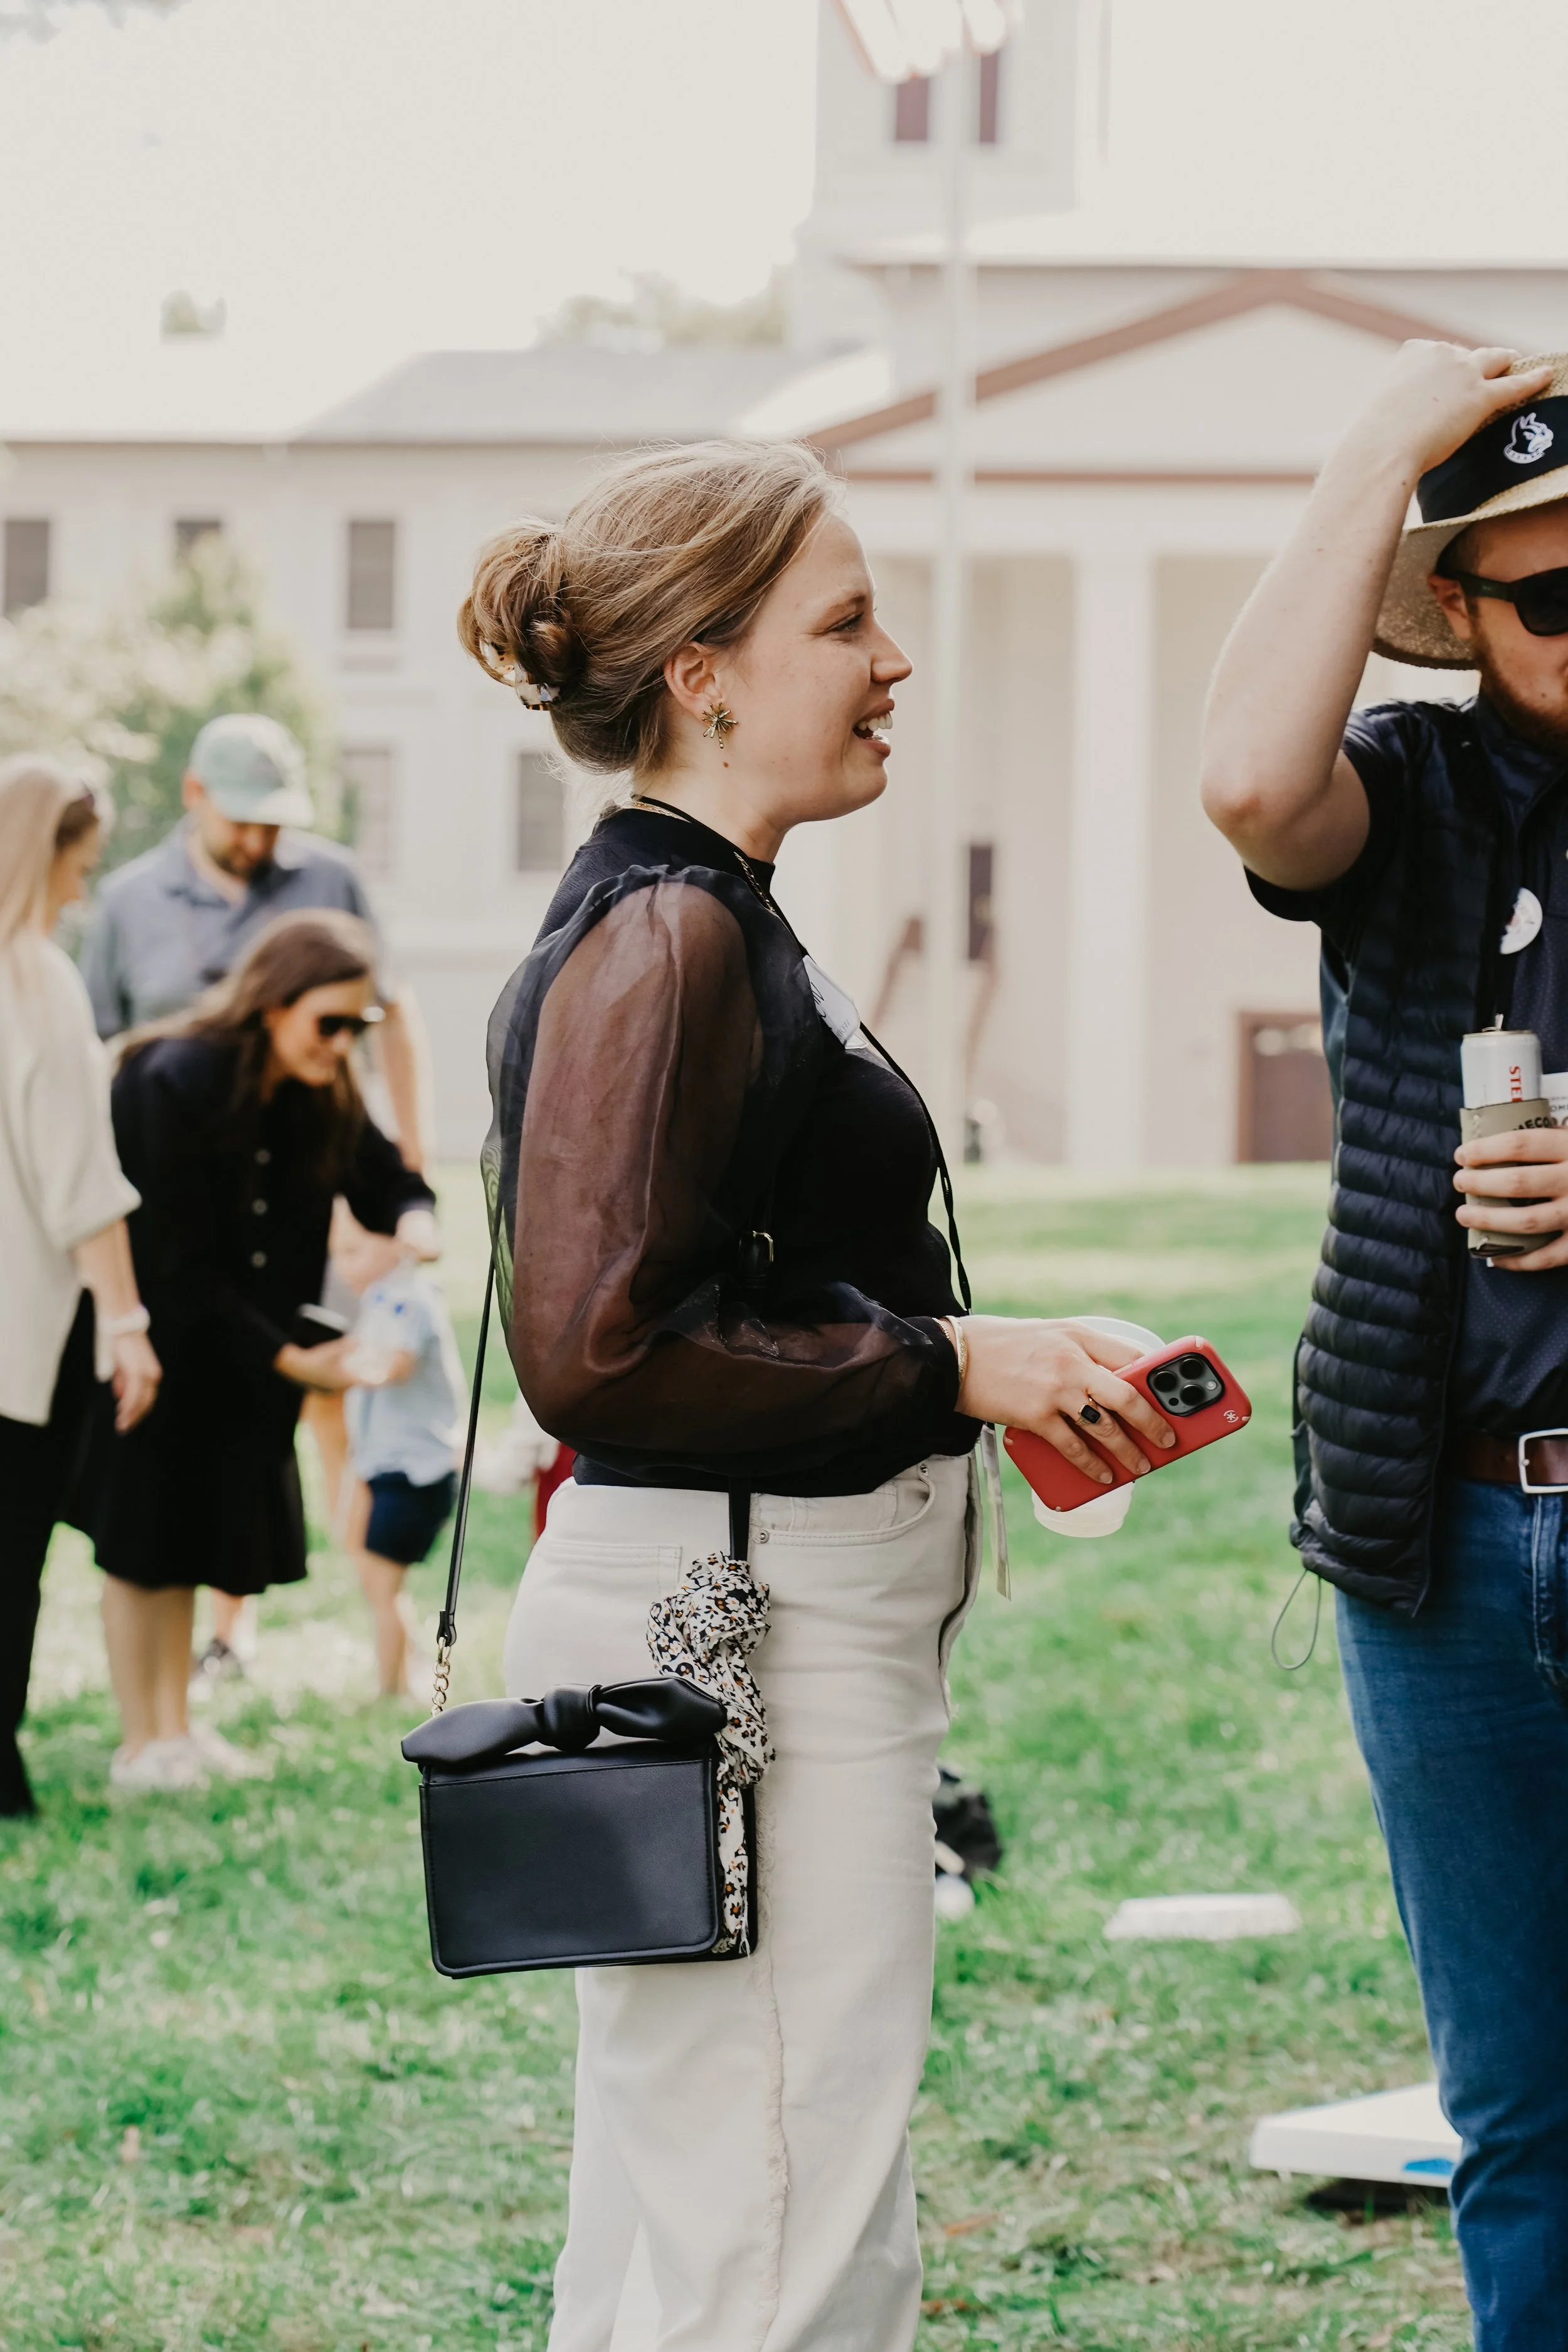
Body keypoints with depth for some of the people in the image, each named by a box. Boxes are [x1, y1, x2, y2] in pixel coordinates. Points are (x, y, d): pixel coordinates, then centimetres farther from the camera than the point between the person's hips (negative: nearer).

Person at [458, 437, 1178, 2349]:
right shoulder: (662, 937, -14)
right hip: (733, 1630, -11)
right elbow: (596, 1349, -21)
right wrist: (952, 1365, -16)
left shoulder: (709, 920, 17)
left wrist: (1009, 1377, 15)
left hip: (798, 1611, 11)